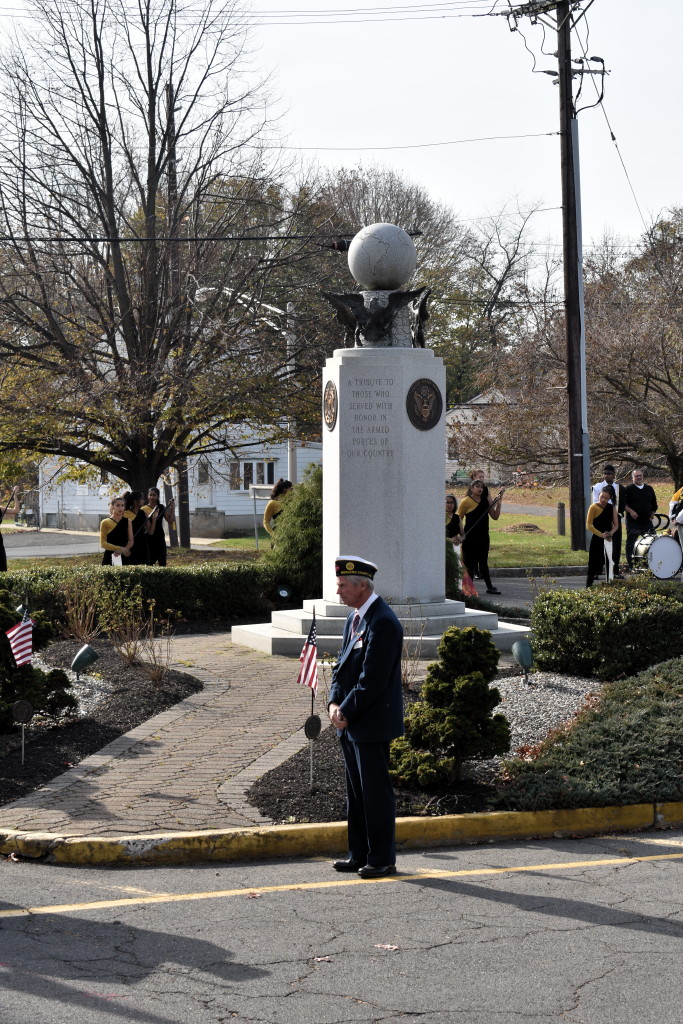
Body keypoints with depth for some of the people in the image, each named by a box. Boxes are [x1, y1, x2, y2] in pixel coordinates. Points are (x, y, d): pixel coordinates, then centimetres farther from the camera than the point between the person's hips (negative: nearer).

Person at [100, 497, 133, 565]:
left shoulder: (128, 522, 9)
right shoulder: (105, 523, 2)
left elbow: (131, 541, 5)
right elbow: (103, 543, -5)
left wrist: (121, 550, -14)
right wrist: (120, 548, -16)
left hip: (123, 557, 2)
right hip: (109, 557, -2)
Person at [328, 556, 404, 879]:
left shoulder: (383, 623, -18)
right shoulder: (354, 618, 13)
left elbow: (372, 679, -21)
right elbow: (342, 666, 16)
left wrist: (346, 712, -15)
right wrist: (334, 703, 0)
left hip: (372, 724, -9)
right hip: (350, 724, 9)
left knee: (376, 792, -2)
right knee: (356, 792, 14)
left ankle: (382, 859, 5)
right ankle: (359, 855, 21)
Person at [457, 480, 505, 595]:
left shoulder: (487, 501, 8)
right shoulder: (466, 501, -6)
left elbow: (495, 516, 10)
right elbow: (459, 518, -5)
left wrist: (498, 504, -4)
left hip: (483, 536, 5)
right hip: (470, 537, -5)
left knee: (483, 562, 12)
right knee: (470, 562, 1)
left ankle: (489, 587, 14)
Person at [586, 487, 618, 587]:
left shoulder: (612, 508, 6)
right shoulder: (593, 507, -7)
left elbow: (616, 525, 7)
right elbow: (589, 525, -13)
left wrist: (611, 533, -14)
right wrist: (602, 535, -21)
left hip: (608, 540, 5)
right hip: (597, 540, -5)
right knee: (594, 565, -5)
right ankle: (588, 588, -3)